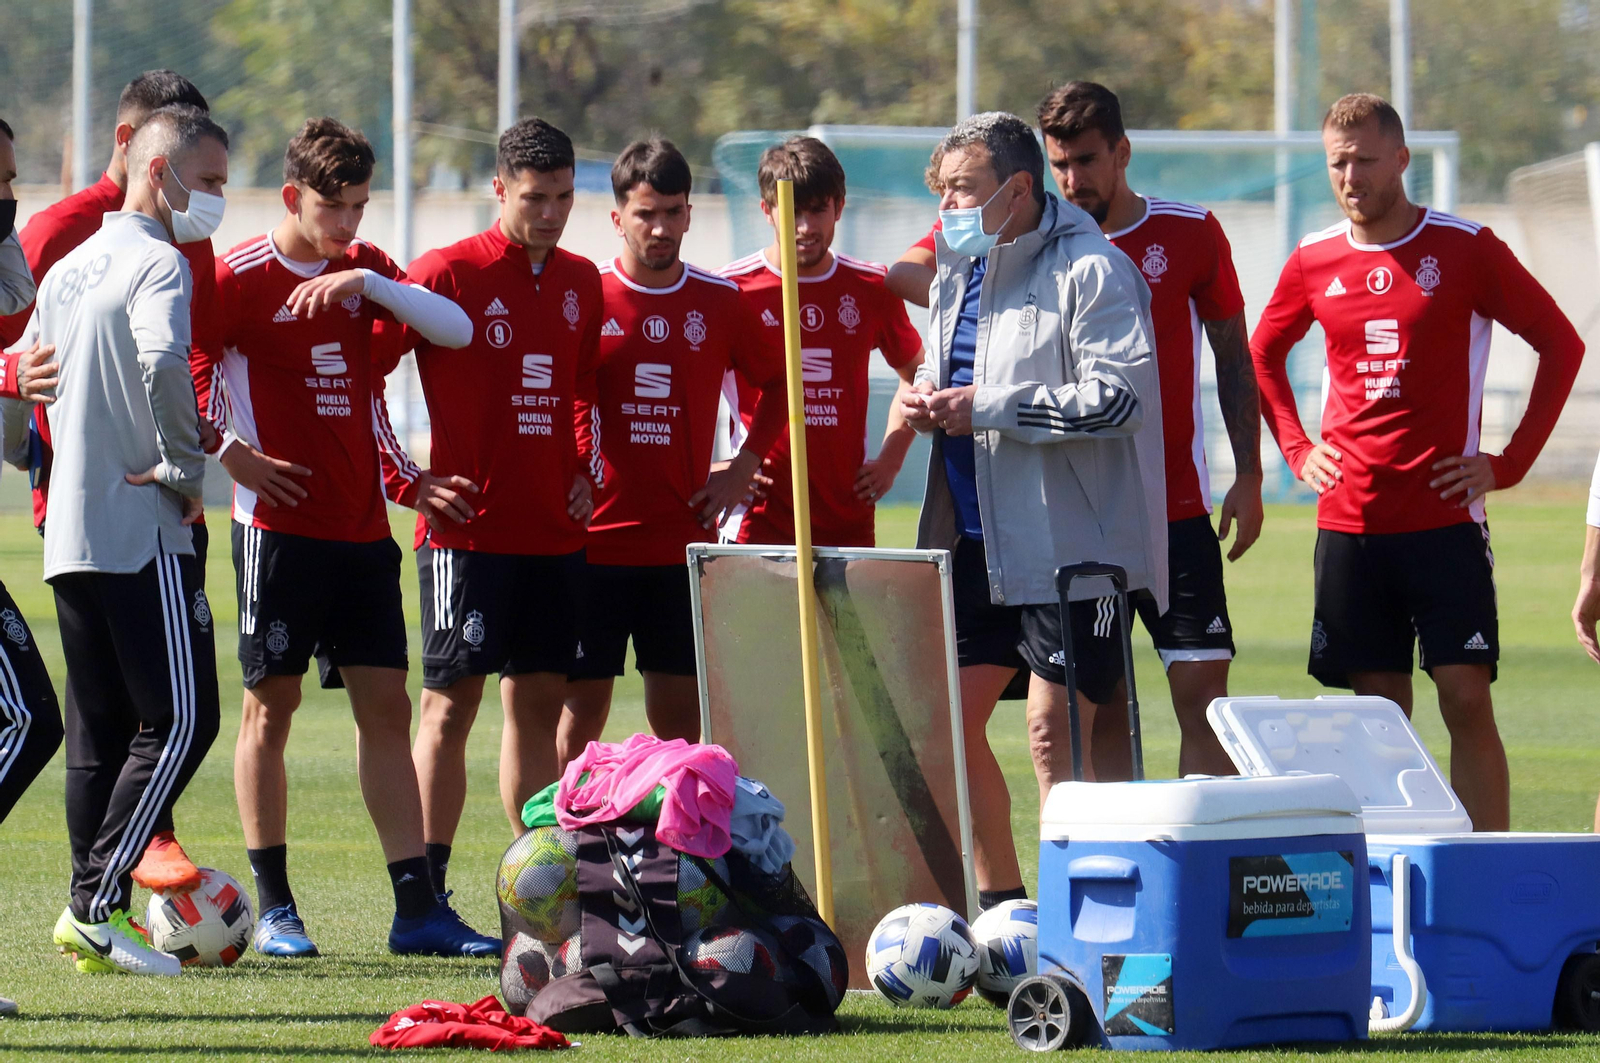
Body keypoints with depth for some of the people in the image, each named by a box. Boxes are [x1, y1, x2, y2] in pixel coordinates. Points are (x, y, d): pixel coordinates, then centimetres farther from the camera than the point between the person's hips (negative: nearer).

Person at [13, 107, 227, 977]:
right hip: (142, 529, -9)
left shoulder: (68, 269, 16)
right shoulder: (157, 265, -11)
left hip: (67, 532, 9)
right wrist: (186, 470, -16)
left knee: (100, 726, 10)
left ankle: (91, 918, 8)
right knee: (181, 716, -7)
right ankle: (97, 905, -14)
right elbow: (163, 362, -28)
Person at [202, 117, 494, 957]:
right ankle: (273, 909, 5)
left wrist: (366, 282, -12)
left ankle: (417, 908, 2)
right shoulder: (241, 279, -5)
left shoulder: (364, 271, 10)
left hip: (362, 527, 5)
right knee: (273, 702, -1)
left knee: (385, 705, 3)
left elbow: (455, 329, 0)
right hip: (280, 527, -5)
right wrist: (231, 453, -8)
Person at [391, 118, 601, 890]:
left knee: (539, 701, 7)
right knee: (451, 704, -6)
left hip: (555, 530, 6)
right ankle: (426, 891, -4)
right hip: (469, 529, -6)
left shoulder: (580, 282, 12)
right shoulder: (448, 273, -7)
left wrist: (583, 469, 12)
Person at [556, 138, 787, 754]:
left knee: (680, 716, 2)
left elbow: (777, 382, 20)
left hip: (685, 543, 2)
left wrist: (744, 467, 9)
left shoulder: (720, 303, 6)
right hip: (595, 539, -2)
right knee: (581, 710, -2)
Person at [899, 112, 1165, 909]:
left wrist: (987, 408, -21)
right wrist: (929, 401, 5)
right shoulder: (959, 275, 16)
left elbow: (1121, 396, -21)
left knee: (1055, 733, -7)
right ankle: (999, 900, 19)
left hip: (1067, 544, -8)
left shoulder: (1090, 273, -11)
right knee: (949, 718, 7)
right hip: (975, 542, 8)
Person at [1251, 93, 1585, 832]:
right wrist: (1297, 450, 12)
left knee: (1467, 701, -7)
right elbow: (1263, 355, 26)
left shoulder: (1465, 249, -3)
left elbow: (1561, 346, 3)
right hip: (1349, 522, 3)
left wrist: (1511, 463, -2)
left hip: (1446, 521, -3)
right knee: (1379, 711, 4)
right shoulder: (1314, 262, 7)